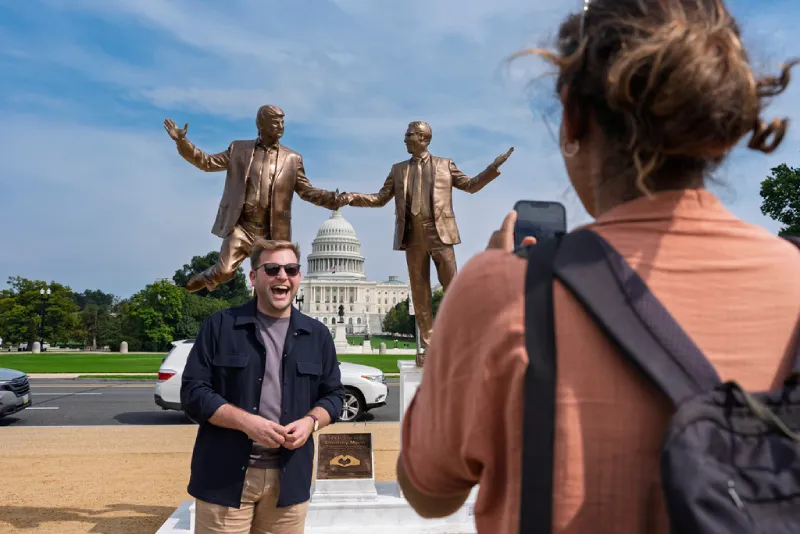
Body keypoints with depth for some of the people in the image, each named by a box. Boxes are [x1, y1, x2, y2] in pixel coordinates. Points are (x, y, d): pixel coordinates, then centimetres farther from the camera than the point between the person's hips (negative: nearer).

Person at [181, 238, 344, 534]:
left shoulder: (317, 335, 8)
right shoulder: (220, 326, -2)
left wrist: (311, 421, -9)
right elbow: (193, 392, -5)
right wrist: (247, 422, -18)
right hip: (226, 476, -3)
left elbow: (333, 394, 13)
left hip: (289, 478, 3)